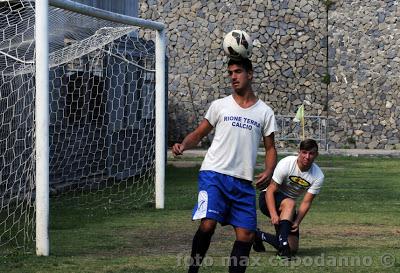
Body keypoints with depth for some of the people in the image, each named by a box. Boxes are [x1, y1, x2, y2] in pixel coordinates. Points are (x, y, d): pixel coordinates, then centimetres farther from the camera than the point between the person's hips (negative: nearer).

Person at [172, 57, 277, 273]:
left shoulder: (264, 112, 10)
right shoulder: (219, 106, 8)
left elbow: (270, 148, 13)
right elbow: (198, 134, 12)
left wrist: (268, 172, -6)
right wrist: (183, 145, -10)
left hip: (243, 182, 2)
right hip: (214, 174, -2)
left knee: (246, 234, -2)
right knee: (208, 223, -20)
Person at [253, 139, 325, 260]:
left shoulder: (318, 176, -14)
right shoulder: (286, 164, -24)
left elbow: (306, 202, -14)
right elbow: (270, 191, -23)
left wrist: (296, 222, -28)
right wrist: (273, 215, -36)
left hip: (289, 208, 5)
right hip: (267, 199, -5)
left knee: (293, 249, -4)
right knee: (290, 203, -39)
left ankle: (259, 236, 18)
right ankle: (283, 244, -41)